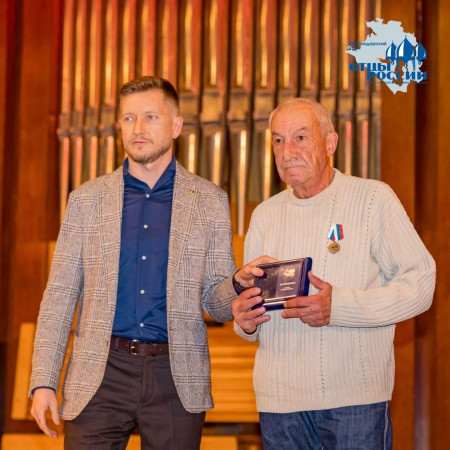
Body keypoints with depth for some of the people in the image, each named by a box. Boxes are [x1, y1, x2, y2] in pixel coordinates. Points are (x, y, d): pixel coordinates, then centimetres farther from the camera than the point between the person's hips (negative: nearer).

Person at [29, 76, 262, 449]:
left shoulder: (210, 202, 7)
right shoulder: (87, 199, 8)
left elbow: (215, 301, 8)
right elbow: (60, 296, 7)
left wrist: (239, 285, -16)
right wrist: (43, 381, -2)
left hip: (176, 375, 0)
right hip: (100, 375, 0)